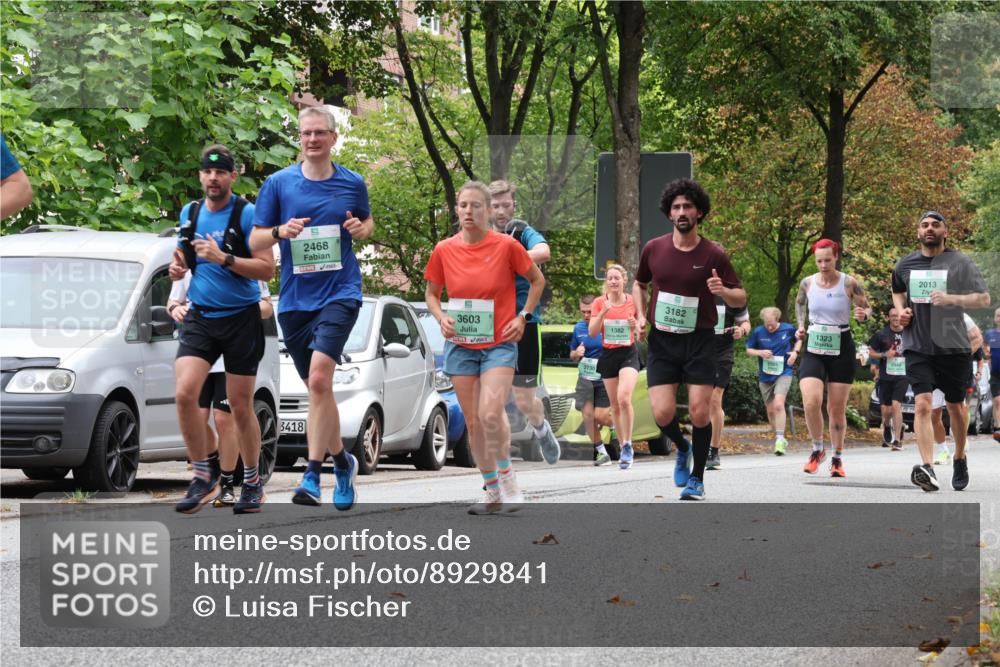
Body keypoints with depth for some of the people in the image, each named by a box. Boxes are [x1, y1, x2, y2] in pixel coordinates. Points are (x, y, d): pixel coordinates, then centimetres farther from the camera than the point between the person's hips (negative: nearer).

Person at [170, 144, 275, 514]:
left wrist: (224, 259, -24)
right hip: (200, 317, 4)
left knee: (241, 407, 3)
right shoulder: (189, 213, 8)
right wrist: (178, 268, 0)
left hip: (241, 319, -4)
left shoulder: (246, 214, -8)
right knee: (185, 393, -15)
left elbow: (267, 268, -14)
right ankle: (204, 474, -2)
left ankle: (252, 483, 20)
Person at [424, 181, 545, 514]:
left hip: (499, 344, -3)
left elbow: (537, 280, 7)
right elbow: (431, 293, 13)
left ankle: (506, 476, -1)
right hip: (460, 345, 3)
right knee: (473, 421, 5)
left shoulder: (506, 246, -8)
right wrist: (441, 318, -5)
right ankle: (492, 491, 16)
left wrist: (522, 316, -2)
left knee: (490, 413, -21)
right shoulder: (444, 250, -1)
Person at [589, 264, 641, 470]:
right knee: (614, 405, 8)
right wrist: (603, 312, -19)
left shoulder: (633, 301, -1)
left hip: (629, 354, -2)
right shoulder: (599, 302, 1)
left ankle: (628, 444, -13)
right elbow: (592, 332, -6)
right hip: (608, 355, 3)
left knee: (624, 398, -23)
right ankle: (624, 447, 20)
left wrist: (636, 325, -13)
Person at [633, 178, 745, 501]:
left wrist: (723, 291, -21)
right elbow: (639, 284, 22)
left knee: (699, 411, -9)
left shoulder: (713, 255, -4)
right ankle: (681, 450, 25)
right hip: (661, 341, 2)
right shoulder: (653, 249, 3)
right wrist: (641, 315, 5)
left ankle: (697, 479, 11)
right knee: (663, 413, -9)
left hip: (699, 341, -2)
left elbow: (741, 299, 1)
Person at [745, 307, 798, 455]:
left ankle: (780, 439, -22)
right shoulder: (758, 332, -5)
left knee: (778, 404, -23)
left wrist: (795, 352, -4)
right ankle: (779, 439, 29)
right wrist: (760, 352, -15)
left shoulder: (788, 329, -5)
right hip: (765, 376, 3)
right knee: (771, 410, 11)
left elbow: (798, 340, 15)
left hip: (783, 373, -3)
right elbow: (748, 350, 5)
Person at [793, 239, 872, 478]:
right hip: (813, 350, 1)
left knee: (837, 409, 5)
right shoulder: (807, 283, 2)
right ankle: (817, 449, 4)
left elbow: (867, 307, 5)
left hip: (841, 350, -1)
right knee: (811, 402, -18)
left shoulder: (849, 283, -6)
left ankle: (837, 459, 22)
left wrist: (863, 314, -18)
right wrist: (801, 326, 8)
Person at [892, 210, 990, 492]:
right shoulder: (905, 265, 7)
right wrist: (900, 310, 7)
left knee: (955, 405, 12)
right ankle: (927, 469, -27)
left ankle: (960, 458, 36)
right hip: (918, 348, 1)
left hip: (953, 347, -1)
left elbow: (984, 299, -7)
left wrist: (952, 299, -22)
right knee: (922, 404, -16)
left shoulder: (960, 263, -2)